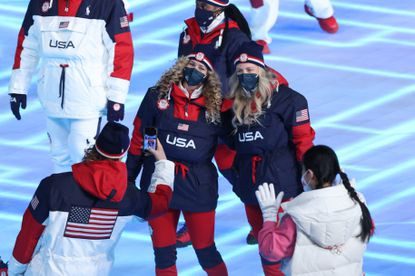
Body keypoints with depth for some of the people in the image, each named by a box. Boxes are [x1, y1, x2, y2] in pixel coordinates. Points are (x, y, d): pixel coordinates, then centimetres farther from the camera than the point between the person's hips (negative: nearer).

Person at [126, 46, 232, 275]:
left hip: (198, 185, -1)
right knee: (163, 252, 7)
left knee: (205, 251, 3)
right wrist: (128, 178, 7)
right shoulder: (157, 97, 0)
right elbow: (138, 138, 5)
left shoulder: (215, 107, 0)